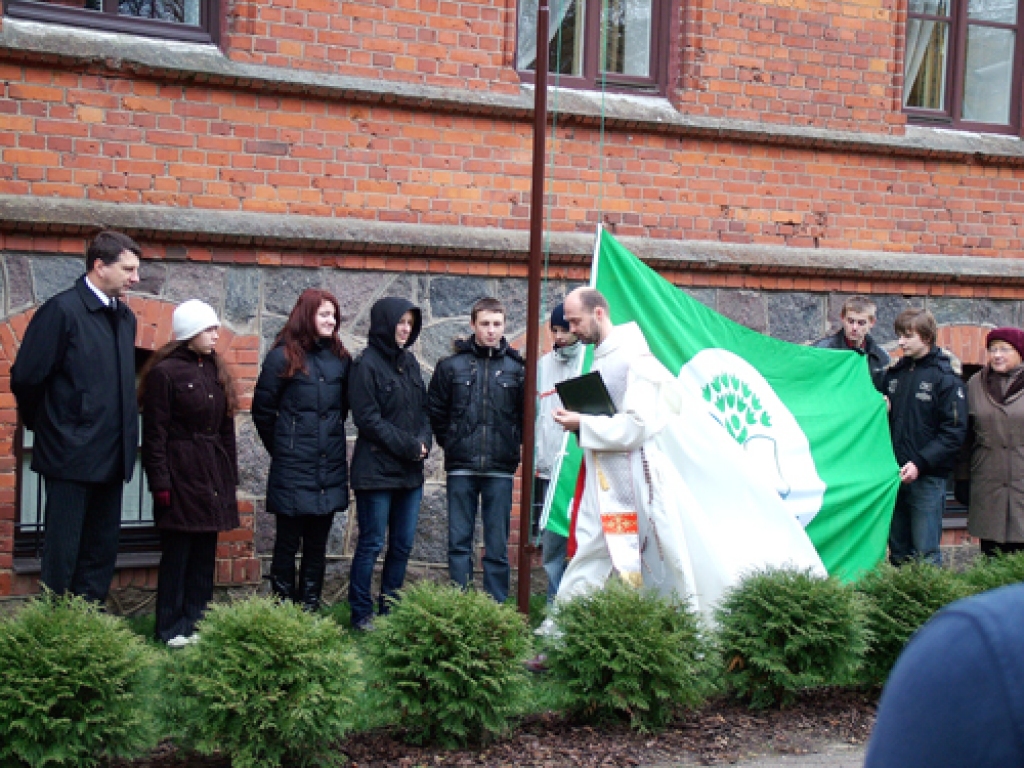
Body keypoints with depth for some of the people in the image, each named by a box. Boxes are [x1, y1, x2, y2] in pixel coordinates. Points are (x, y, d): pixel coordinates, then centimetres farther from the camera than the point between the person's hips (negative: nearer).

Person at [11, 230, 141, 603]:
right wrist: (43, 424, 1)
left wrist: (125, 438, 11)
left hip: (112, 457, 7)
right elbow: (26, 378, -12)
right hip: (71, 456, -7)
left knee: (102, 554, 12)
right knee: (62, 555, 1)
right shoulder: (62, 310, -12)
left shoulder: (125, 317, 11)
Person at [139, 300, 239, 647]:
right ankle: (172, 628, 9)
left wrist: (229, 475, 11)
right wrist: (160, 484, -13)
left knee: (204, 554, 10)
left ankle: (196, 622, 18)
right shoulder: (165, 372, -9)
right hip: (181, 475, -7)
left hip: (213, 475, 7)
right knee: (177, 554, 0)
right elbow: (154, 434, -10)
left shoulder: (215, 371, 12)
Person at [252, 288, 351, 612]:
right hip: (292, 469, -4)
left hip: (330, 468, 5)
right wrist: (280, 448, 6)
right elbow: (263, 409, 0)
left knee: (317, 545, 10)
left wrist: (332, 438, 13)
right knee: (287, 543, 2)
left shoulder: (340, 358, 8)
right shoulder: (284, 357, -6)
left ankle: (310, 609, 18)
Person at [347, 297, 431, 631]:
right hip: (377, 471, -7)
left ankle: (390, 609, 20)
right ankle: (361, 614, 8)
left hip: (410, 471, 7)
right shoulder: (366, 365, -9)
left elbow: (424, 410, 16)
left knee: (403, 544, 10)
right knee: (372, 544, -1)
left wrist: (423, 441, -4)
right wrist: (409, 445, -14)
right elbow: (368, 418, -13)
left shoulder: (409, 362, 13)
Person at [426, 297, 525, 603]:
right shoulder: (451, 366, 3)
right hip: (461, 469, 0)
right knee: (459, 543, 4)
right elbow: (435, 411, 10)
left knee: (497, 545, 4)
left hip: (500, 469, 0)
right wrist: (451, 443, 5)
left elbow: (526, 415, 10)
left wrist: (512, 444, 4)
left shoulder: (516, 368, 3)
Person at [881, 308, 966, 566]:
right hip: (893, 476, 6)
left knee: (925, 554, -5)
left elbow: (954, 432, -10)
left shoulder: (945, 378, -4)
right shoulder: (893, 375, 13)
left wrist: (920, 463, -18)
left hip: (927, 478, -5)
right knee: (898, 551, 11)